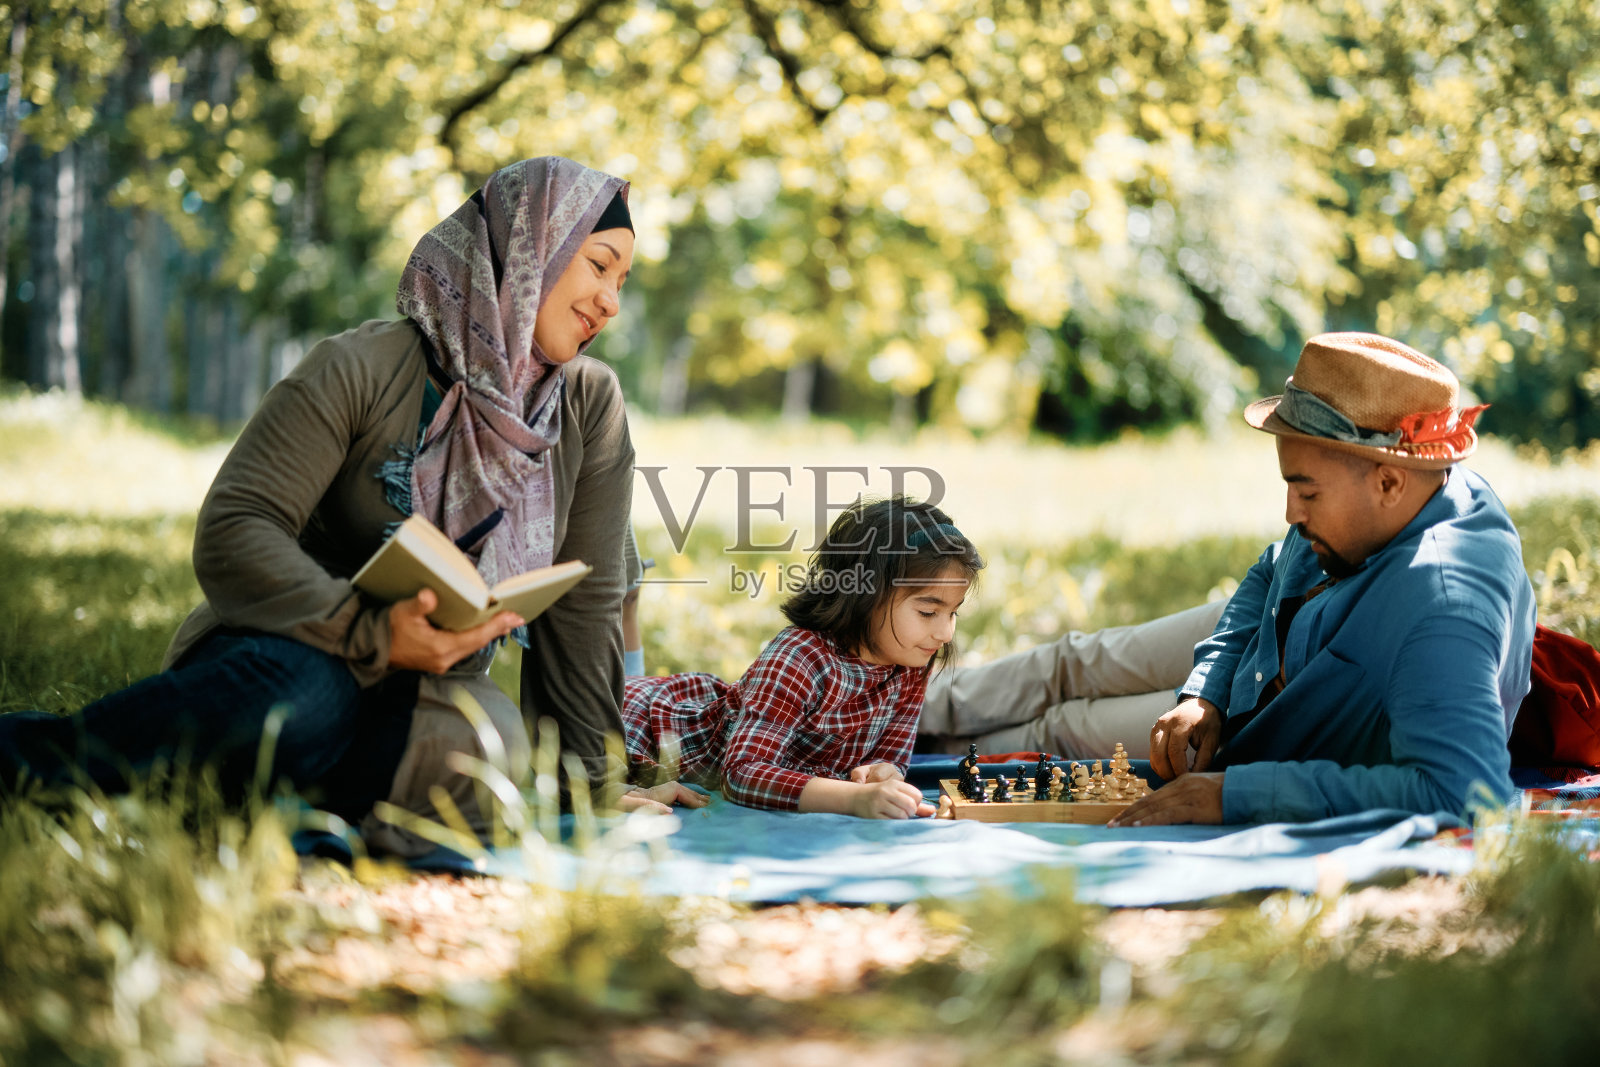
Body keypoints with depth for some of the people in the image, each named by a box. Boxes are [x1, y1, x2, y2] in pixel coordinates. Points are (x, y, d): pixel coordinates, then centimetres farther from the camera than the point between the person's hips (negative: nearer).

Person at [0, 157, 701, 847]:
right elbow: (232, 532, -17)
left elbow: (582, 603, 8)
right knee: (305, 696, -41)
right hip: (281, 657, -4)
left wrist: (589, 780, 10)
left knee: (490, 745, -35)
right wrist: (371, 633, -31)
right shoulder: (362, 369, -9)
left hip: (425, 696, 4)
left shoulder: (590, 405, 4)